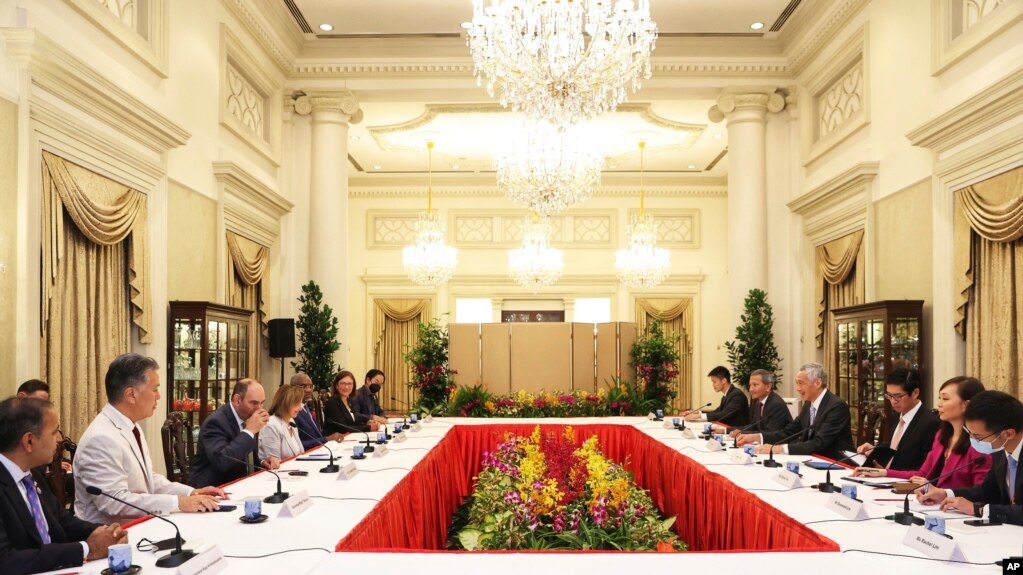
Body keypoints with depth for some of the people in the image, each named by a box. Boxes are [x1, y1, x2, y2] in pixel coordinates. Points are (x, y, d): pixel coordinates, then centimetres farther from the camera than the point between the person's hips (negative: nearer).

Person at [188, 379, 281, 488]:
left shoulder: (245, 419, 6)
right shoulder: (216, 422, -17)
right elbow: (221, 461, -31)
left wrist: (262, 463, -5)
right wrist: (249, 431, -25)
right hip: (213, 489, -7)